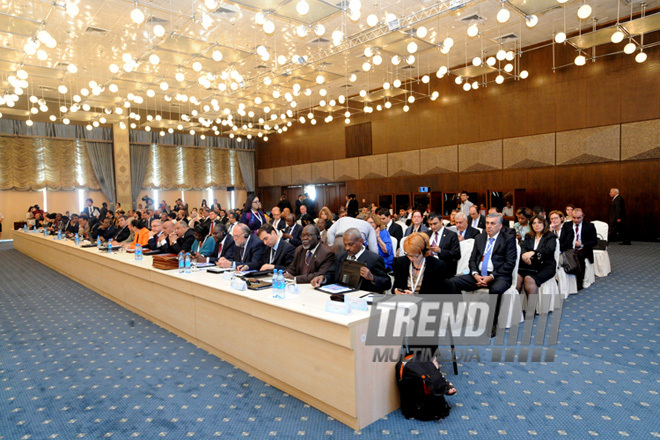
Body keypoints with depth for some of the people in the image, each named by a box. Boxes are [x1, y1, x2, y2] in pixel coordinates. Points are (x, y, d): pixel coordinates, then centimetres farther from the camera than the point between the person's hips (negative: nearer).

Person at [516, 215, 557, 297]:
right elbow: (522, 247, 4)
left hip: (545, 266, -3)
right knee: (517, 278, -29)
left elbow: (548, 249, -9)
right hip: (529, 265, 3)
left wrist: (533, 252, -27)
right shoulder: (528, 236, 22)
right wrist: (524, 254, -21)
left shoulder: (550, 237, 11)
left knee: (529, 279, -34)